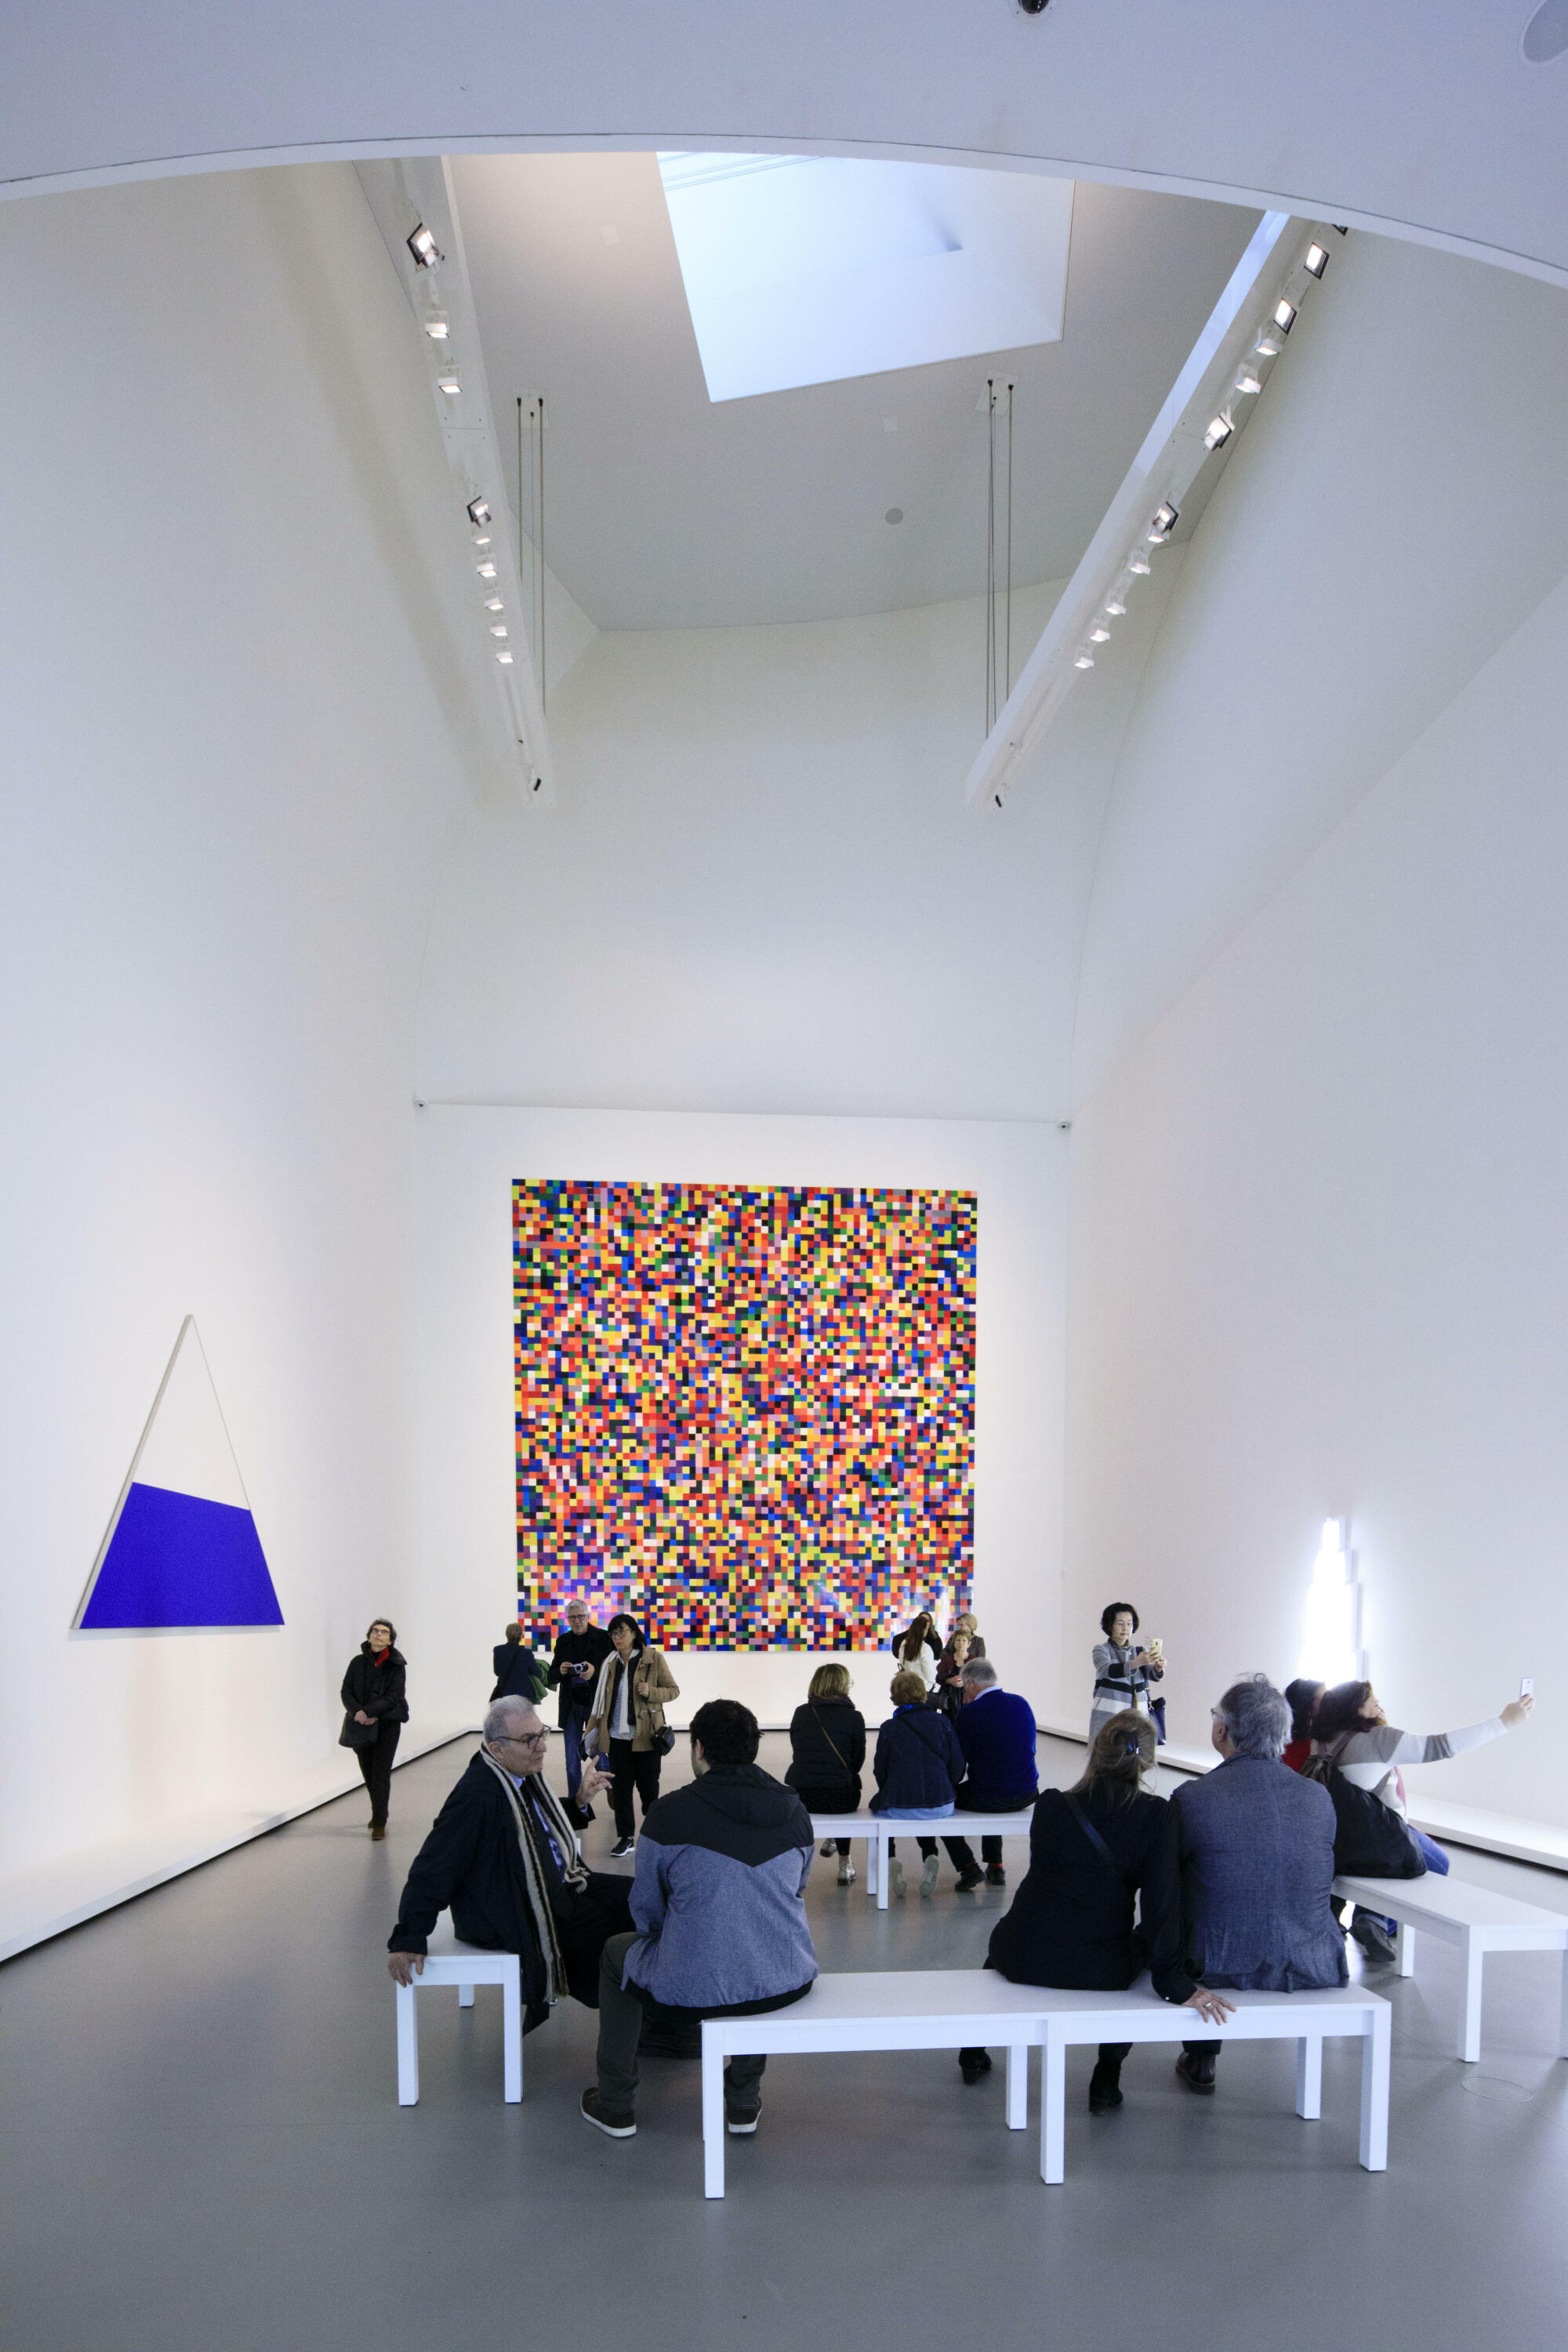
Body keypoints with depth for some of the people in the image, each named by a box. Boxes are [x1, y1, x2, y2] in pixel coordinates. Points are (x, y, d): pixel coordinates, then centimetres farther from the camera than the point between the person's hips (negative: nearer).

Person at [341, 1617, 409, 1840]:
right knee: (368, 1772, 12)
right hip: (362, 1724, 3)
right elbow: (346, 1692, 0)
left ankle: (379, 1823, -7)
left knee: (381, 1773, -9)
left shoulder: (396, 1666, -4)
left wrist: (368, 1712, -21)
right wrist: (357, 1712, -18)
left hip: (388, 1723, -3)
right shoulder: (358, 1663, 4)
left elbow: (393, 1697, -12)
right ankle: (378, 1813, 32)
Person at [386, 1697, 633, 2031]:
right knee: (607, 1923, -16)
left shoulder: (525, 1775, 3)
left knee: (630, 1896, -1)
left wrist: (581, 1801, 7)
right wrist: (408, 1940, -26)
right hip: (515, 1915, -10)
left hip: (557, 1886, 10)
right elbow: (433, 1869, -25)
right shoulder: (477, 1795, -26)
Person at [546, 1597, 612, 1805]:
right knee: (572, 1760, 5)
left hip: (595, 1705, -3)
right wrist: (560, 1671, -15)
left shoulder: (603, 1638, -4)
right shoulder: (563, 1641, 7)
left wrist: (595, 1671, -26)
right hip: (570, 1706, 3)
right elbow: (550, 1677, 8)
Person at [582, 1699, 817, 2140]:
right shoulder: (795, 1811, 3)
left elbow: (646, 1913, 2)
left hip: (693, 1991, -4)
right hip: (788, 1985, 4)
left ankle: (616, 2105, 35)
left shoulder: (669, 1813, -10)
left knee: (618, 1952, 28)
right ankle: (744, 2102, 40)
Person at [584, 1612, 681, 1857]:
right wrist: (590, 1734, 13)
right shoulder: (609, 1663, 10)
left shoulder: (653, 1658, -3)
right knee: (620, 1787, 4)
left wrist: (651, 1692, -17)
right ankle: (626, 1837, 15)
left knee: (648, 1787, 4)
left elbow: (673, 1690, 0)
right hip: (617, 1736, 4)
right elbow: (601, 1701, 16)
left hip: (645, 1735, -4)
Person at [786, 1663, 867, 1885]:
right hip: (838, 1799, -3)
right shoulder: (853, 1717, -2)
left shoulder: (800, 1713, 7)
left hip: (798, 1797, 4)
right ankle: (844, 1864, 34)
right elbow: (857, 1761, 4)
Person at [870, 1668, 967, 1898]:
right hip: (941, 1805, 2)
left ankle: (890, 1858, 14)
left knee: (878, 1803, 31)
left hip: (899, 1807, -2)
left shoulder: (889, 1728, -8)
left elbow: (881, 1772, 1)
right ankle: (930, 1856, 14)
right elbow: (957, 1767, 2)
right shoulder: (942, 1722, -2)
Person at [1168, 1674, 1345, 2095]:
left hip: (1224, 1969, -2)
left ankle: (1200, 2060, 41)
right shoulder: (1319, 1797, -7)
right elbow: (1322, 1879, 9)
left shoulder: (1191, 1799, -17)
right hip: (1314, 1969, 2)